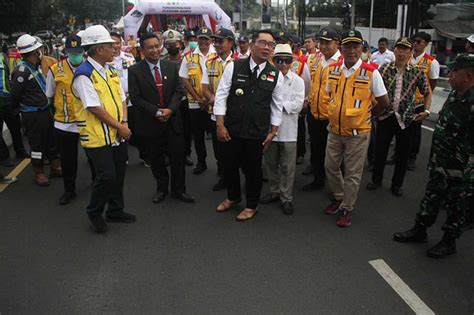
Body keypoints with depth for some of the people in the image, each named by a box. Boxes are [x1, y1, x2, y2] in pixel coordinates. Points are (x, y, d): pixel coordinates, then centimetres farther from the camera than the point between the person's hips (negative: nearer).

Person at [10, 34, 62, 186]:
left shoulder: (35, 66, 8)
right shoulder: (22, 71, -20)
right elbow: (15, 95, -15)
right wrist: (17, 108, 0)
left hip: (45, 111, 8)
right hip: (33, 115, -8)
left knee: (51, 140, 16)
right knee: (37, 144, 4)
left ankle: (55, 167, 30)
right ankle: (38, 173, 19)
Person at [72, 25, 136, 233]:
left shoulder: (110, 70, 11)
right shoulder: (84, 74, -15)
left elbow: (121, 99, 10)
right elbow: (95, 108, -19)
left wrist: (124, 123, -5)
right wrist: (119, 127, -15)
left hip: (117, 135, 8)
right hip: (98, 137, -8)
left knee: (119, 175, 14)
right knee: (106, 176, -6)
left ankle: (115, 211, 32)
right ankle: (94, 213, 20)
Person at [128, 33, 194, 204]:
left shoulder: (171, 66, 4)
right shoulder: (135, 71, -6)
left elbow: (178, 90, 2)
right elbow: (135, 98, -10)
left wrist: (170, 109, -13)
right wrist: (157, 112, -15)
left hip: (173, 120, 2)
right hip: (150, 122, -2)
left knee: (178, 156, 5)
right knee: (156, 158, 12)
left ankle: (178, 190, 21)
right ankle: (161, 188, 31)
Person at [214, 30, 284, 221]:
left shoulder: (276, 75, -1)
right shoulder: (234, 67, -5)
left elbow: (276, 105, 5)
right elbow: (221, 96, -4)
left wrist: (273, 131, 4)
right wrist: (220, 125, -8)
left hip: (257, 133, 0)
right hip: (231, 130, 0)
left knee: (253, 169, 11)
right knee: (229, 165, 14)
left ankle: (251, 205, 33)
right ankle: (232, 197, 42)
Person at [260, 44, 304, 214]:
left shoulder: (297, 81, 0)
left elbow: (298, 104, -9)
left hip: (288, 130, -2)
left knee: (287, 166, 4)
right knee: (271, 163, 14)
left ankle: (286, 198, 17)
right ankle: (274, 191, 32)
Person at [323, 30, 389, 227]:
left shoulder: (371, 73, -12)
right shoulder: (332, 70, 1)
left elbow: (383, 102, -2)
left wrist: (365, 114, 8)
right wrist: (335, 114, 11)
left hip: (358, 132, -4)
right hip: (335, 129, 4)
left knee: (352, 173, 7)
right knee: (330, 166, 15)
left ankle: (347, 209, 24)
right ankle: (339, 198, 38)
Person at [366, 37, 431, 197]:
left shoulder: (418, 72, -1)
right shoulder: (385, 68, 0)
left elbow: (427, 93, 9)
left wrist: (426, 111, -3)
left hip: (406, 118, 0)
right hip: (385, 116, 0)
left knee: (402, 153, 10)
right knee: (380, 149, 8)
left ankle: (397, 184, 28)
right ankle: (376, 179, 29)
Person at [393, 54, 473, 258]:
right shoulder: (455, 95, 3)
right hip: (439, 163, 9)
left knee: (456, 205, 11)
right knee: (432, 195, 20)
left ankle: (449, 241, 30)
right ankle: (420, 230, 37)